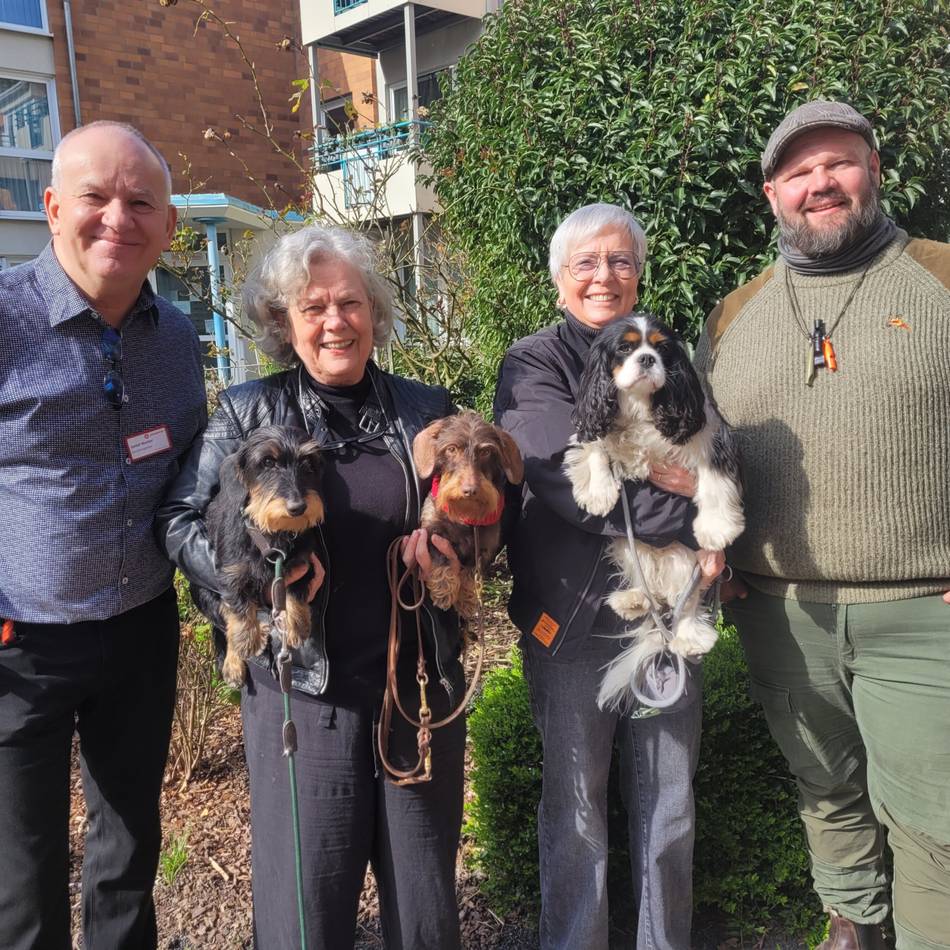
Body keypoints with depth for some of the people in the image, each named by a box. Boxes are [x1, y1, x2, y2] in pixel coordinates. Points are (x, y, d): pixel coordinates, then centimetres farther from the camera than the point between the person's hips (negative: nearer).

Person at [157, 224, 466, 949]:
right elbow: (182, 520, -1)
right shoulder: (248, 412, 0)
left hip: (422, 681, 3)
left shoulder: (426, 409, 7)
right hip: (305, 686, -2)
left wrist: (451, 536, -8)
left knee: (426, 882, 16)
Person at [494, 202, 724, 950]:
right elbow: (568, 478, -18)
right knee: (577, 806, 11)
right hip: (575, 620, -4)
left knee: (670, 803, 15)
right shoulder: (534, 366, -3)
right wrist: (691, 520, -16)